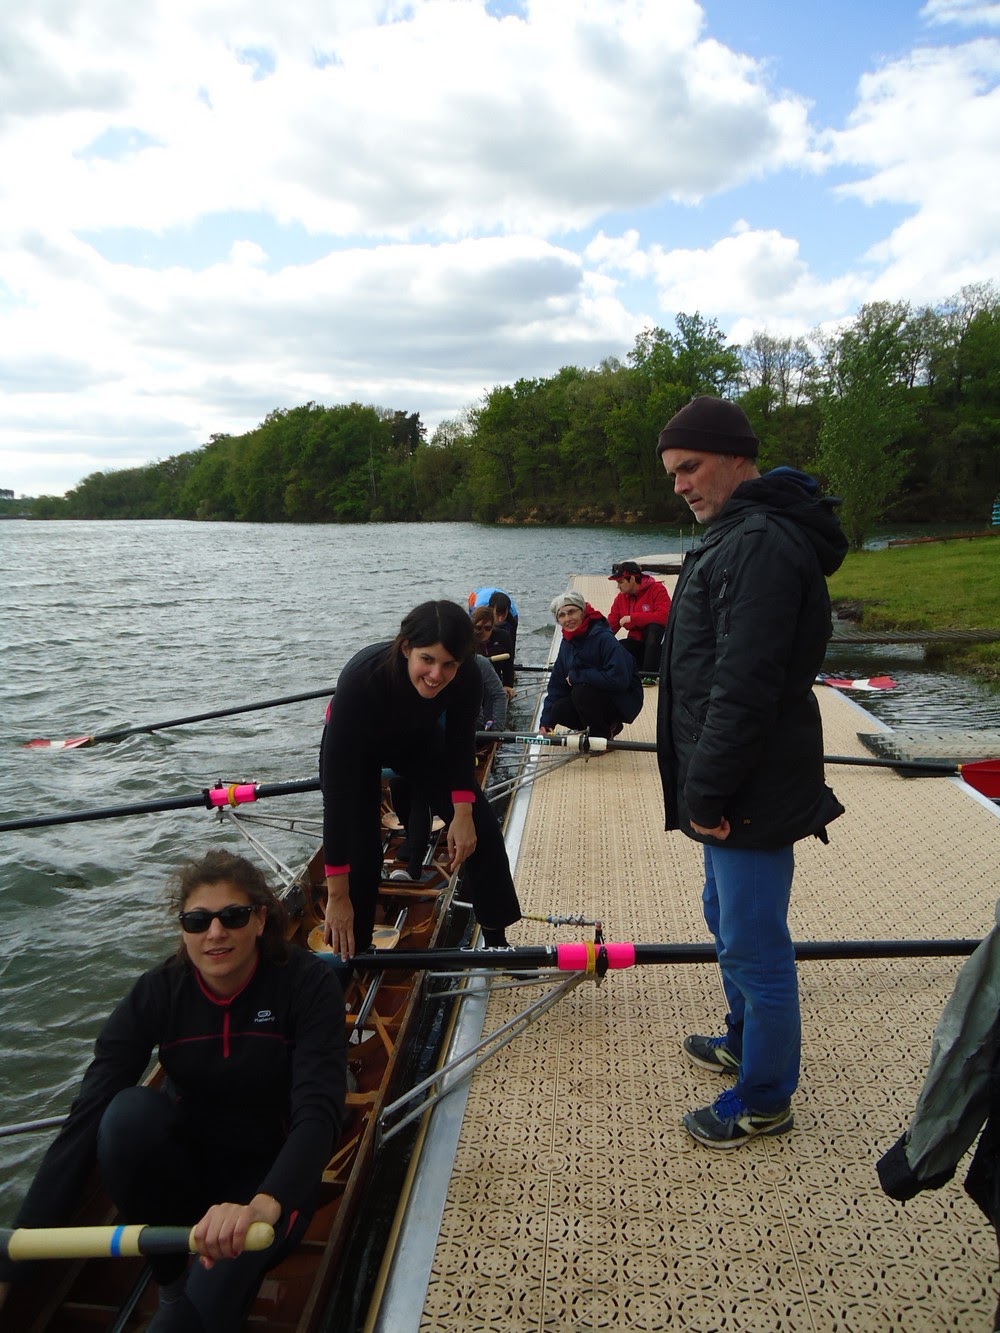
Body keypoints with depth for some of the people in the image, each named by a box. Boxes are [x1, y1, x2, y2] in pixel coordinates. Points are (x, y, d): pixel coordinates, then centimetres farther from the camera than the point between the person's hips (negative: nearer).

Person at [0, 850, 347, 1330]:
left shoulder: (309, 984, -21)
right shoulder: (157, 993, -15)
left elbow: (319, 1112, -33)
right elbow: (87, 1116, -23)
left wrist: (263, 1205, -53)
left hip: (268, 1175, -4)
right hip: (186, 1162, 5)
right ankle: (171, 1281, -9)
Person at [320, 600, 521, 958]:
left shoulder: (466, 678, -32)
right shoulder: (362, 678, -43)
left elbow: (460, 744, -11)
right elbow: (338, 786, -41)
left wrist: (463, 812, -27)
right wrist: (337, 896, -40)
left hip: (419, 741, 4)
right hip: (356, 748, -3)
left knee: (482, 829, -5)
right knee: (362, 858, -14)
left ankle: (496, 942, 14)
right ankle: (350, 960, 11)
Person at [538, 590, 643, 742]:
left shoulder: (604, 638, -23)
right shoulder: (567, 643, 0)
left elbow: (618, 679, -33)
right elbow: (556, 684, 3)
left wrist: (576, 676, -24)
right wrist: (546, 721, -7)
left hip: (624, 700, -7)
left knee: (582, 691, -30)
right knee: (558, 710, -14)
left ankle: (604, 735, -7)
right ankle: (609, 725, 8)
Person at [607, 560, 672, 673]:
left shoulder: (657, 589, -13)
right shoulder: (621, 598, 6)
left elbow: (664, 616, -28)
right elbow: (611, 625, 3)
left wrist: (632, 618, -24)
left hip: (658, 643, -4)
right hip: (637, 642, 5)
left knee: (654, 627, -37)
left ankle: (649, 673, -34)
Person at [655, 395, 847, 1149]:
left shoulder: (761, 544, -21)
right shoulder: (740, 535, 14)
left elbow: (744, 689, -27)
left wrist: (707, 791, -20)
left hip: (754, 795, -11)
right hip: (733, 787, 11)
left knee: (753, 942, 3)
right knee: (728, 916, 25)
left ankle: (765, 1100, 21)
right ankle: (744, 1041, 44)